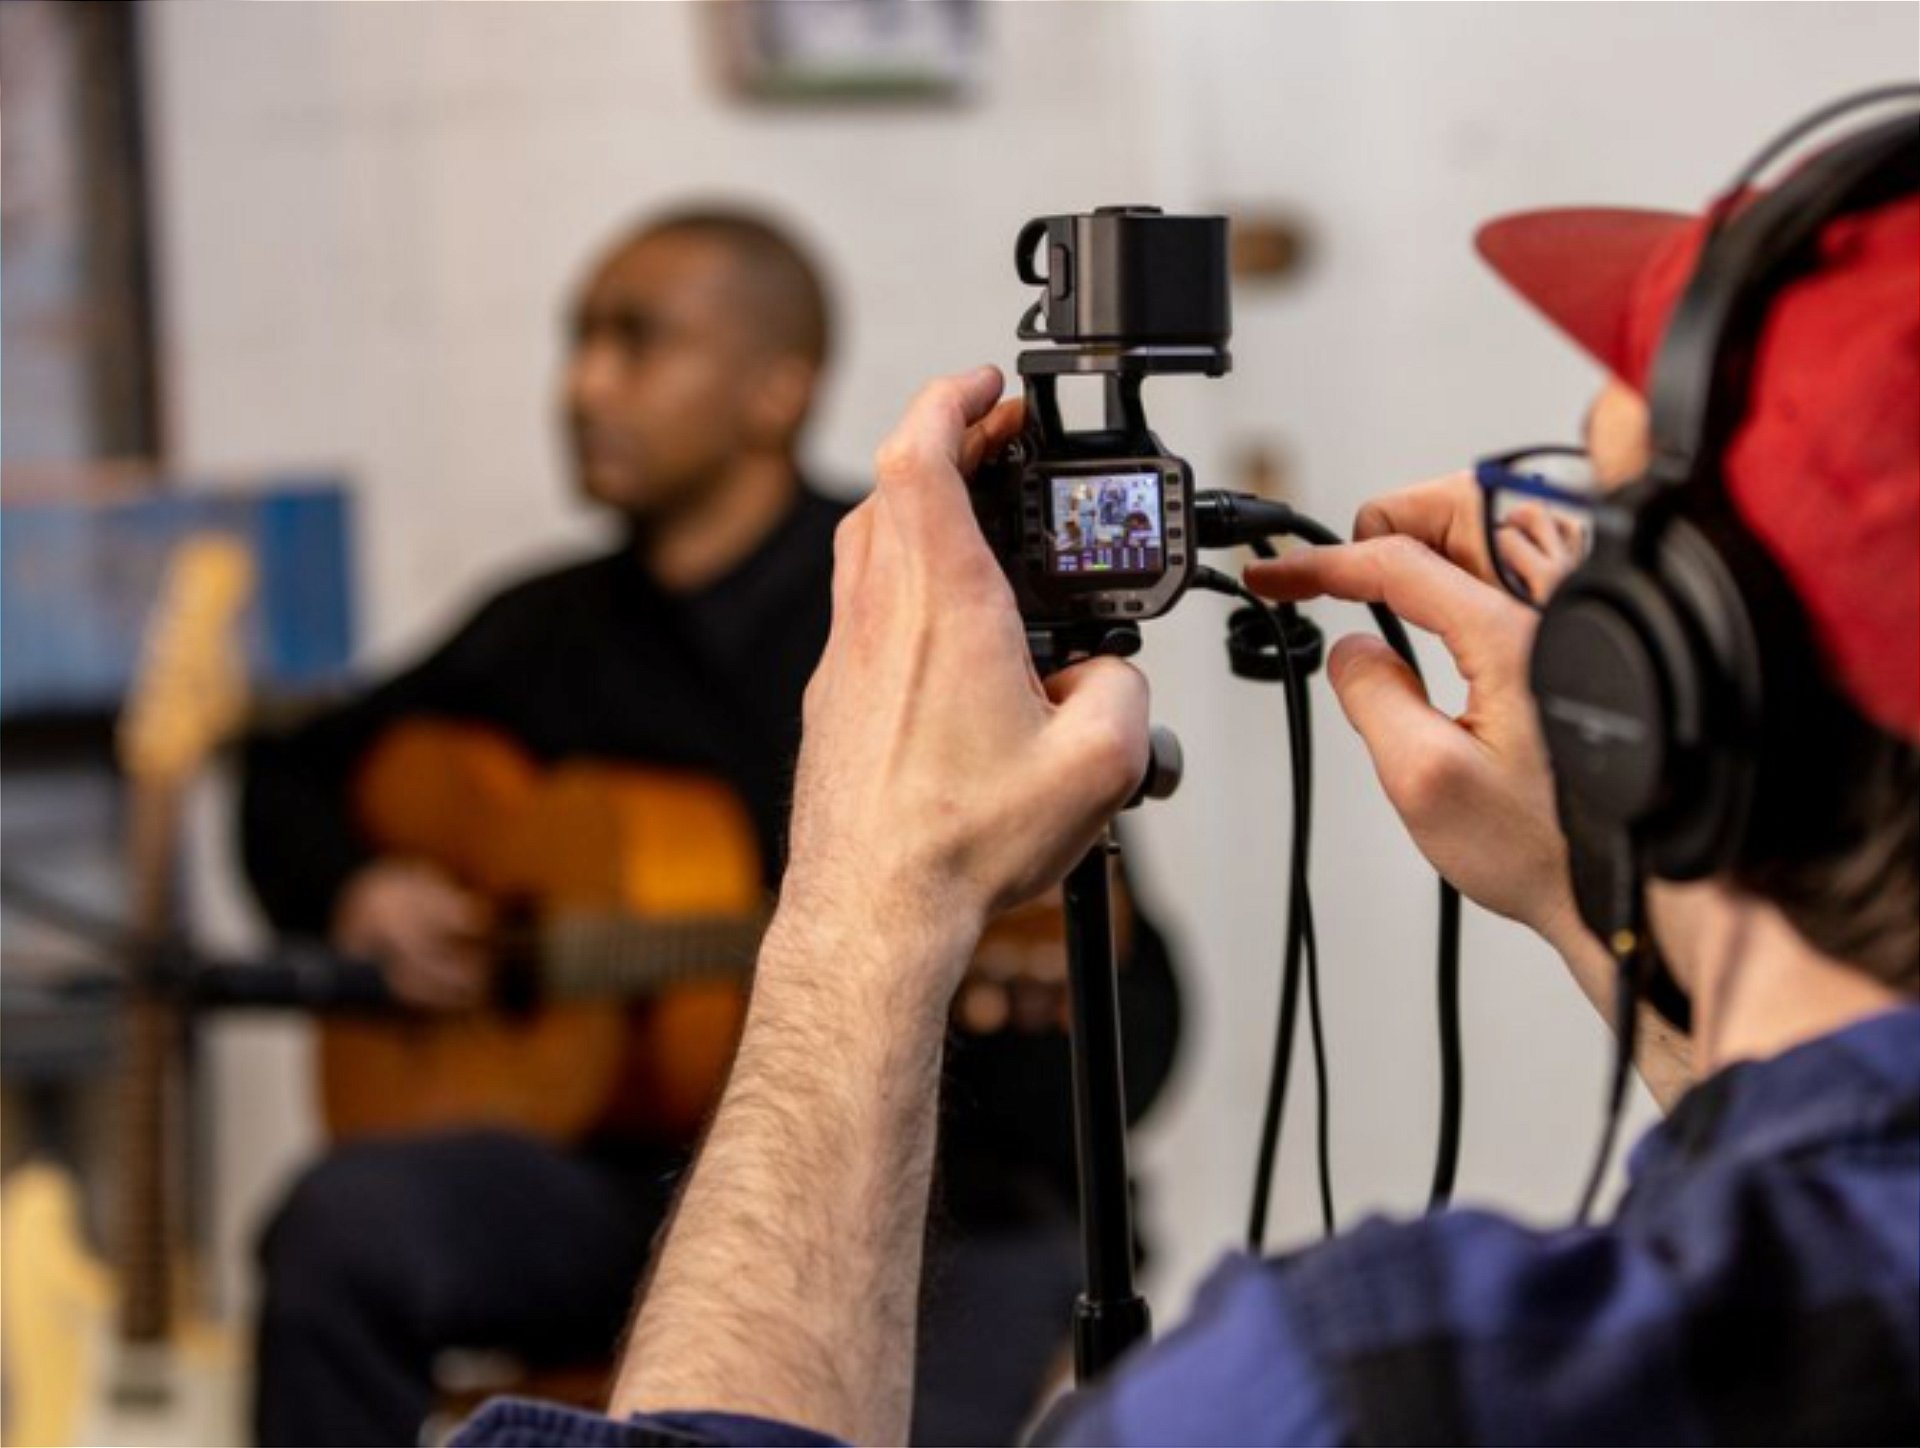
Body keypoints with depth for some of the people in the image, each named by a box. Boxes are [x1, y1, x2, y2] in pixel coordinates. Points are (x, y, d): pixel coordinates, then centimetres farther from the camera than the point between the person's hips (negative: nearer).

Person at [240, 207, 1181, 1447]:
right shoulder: (546, 633, 12)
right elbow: (296, 775, 28)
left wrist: (984, 991, -30)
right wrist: (353, 890, 5)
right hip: (626, 1168, 5)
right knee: (344, 1226, -25)